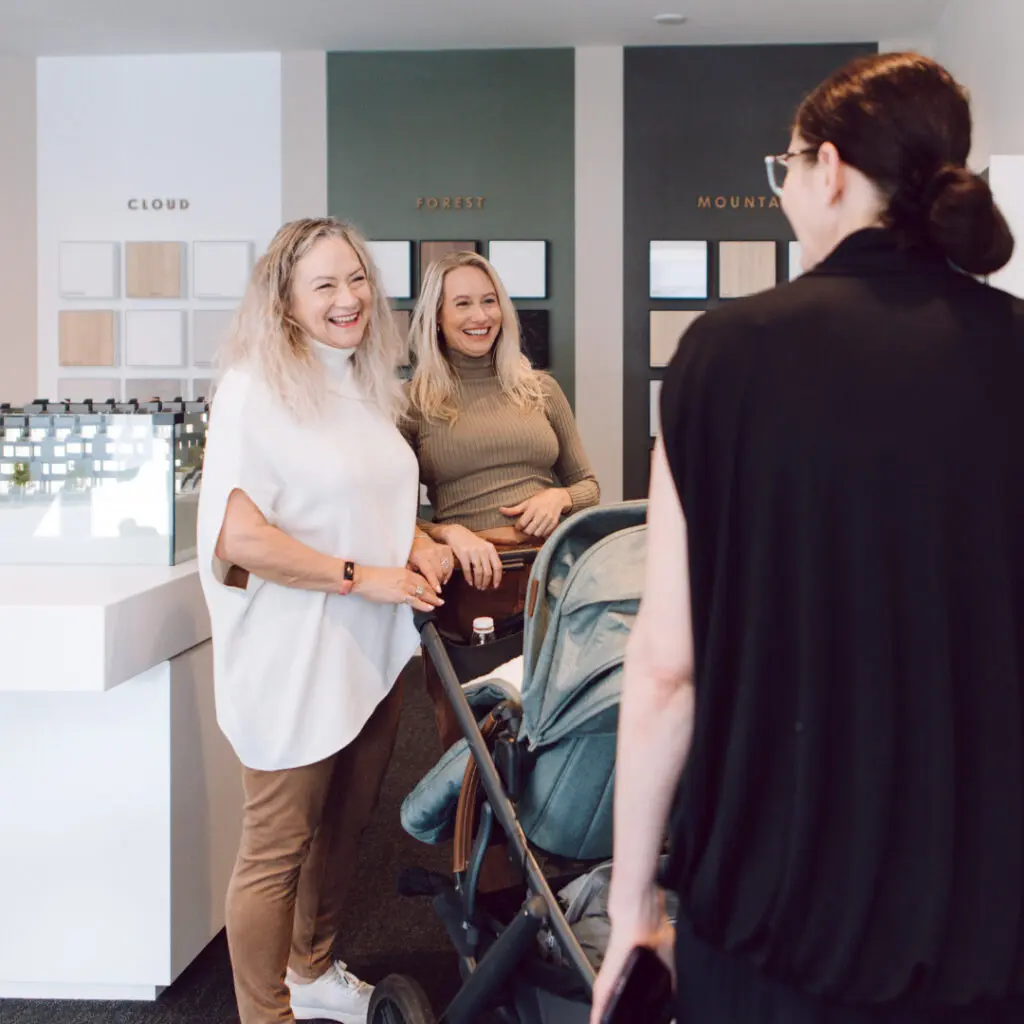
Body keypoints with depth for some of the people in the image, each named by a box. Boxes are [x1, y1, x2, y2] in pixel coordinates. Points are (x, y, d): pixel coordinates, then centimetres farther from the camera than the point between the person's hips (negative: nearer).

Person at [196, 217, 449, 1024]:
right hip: (297, 658, -8)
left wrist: (416, 545, 5)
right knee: (279, 848, 1)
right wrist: (363, 577, -18)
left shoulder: (370, 386, 11)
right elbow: (237, 537, -22)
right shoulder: (256, 388, -14)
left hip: (372, 652, 8)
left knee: (347, 824, 20)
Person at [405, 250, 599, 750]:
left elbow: (588, 485, 19)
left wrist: (559, 497, -2)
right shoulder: (414, 403, 3)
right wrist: (449, 533, -16)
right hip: (468, 583, -2)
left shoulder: (540, 389, 12)